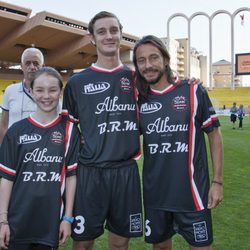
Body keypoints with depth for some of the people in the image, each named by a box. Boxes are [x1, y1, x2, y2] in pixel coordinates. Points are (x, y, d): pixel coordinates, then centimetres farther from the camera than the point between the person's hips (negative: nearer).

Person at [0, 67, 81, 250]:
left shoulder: (69, 130, -2)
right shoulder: (17, 131, -1)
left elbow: (71, 175, -1)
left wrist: (68, 217, -2)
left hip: (52, 221, 0)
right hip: (18, 221, 1)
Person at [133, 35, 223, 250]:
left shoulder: (193, 91, -6)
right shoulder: (140, 100, 2)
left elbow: (214, 135, -1)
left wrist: (217, 181, -4)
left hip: (192, 191, -3)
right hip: (155, 192, 3)